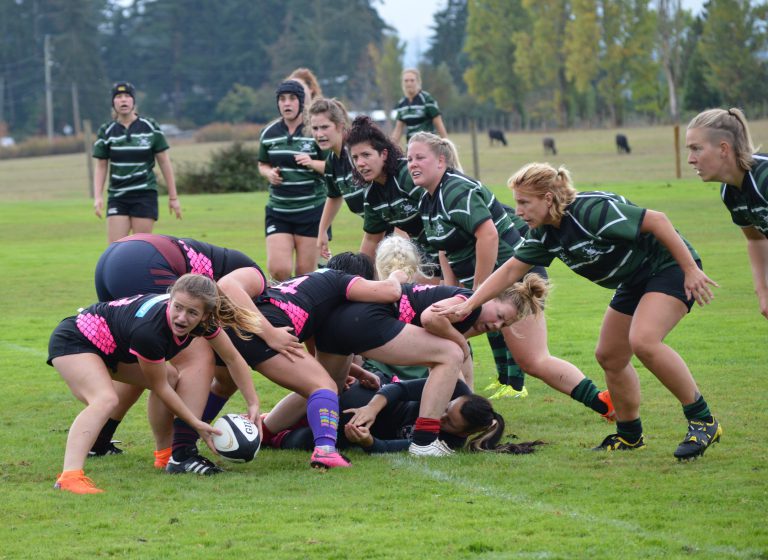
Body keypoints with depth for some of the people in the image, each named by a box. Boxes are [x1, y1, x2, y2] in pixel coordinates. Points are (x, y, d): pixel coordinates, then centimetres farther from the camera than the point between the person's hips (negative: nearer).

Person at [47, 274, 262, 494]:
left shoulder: (204, 321, -18)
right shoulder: (149, 329, -36)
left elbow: (233, 359, 1)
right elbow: (159, 386, -20)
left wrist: (254, 404, 1)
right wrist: (196, 424, -13)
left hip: (112, 348, 9)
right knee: (106, 399, -33)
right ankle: (69, 476, -45)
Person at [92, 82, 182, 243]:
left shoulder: (150, 127, 1)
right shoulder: (106, 131, 4)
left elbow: (164, 162, 4)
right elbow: (100, 166, 7)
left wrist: (173, 197, 3)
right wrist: (98, 197, -5)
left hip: (145, 195, -2)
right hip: (117, 197, 2)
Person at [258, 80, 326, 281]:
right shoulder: (269, 133, 5)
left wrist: (313, 163, -24)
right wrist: (269, 173, -3)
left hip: (311, 210, -3)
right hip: (278, 210, 3)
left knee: (305, 273, 0)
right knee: (278, 269, -11)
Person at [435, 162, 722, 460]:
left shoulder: (592, 211, -29)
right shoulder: (545, 233, -2)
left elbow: (656, 221, -27)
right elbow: (511, 270, 8)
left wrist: (691, 270, -25)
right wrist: (468, 305, 2)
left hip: (669, 268, -10)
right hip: (634, 282, 10)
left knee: (643, 341, -29)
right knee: (609, 356, 9)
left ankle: (703, 421, -19)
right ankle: (629, 436, 26)